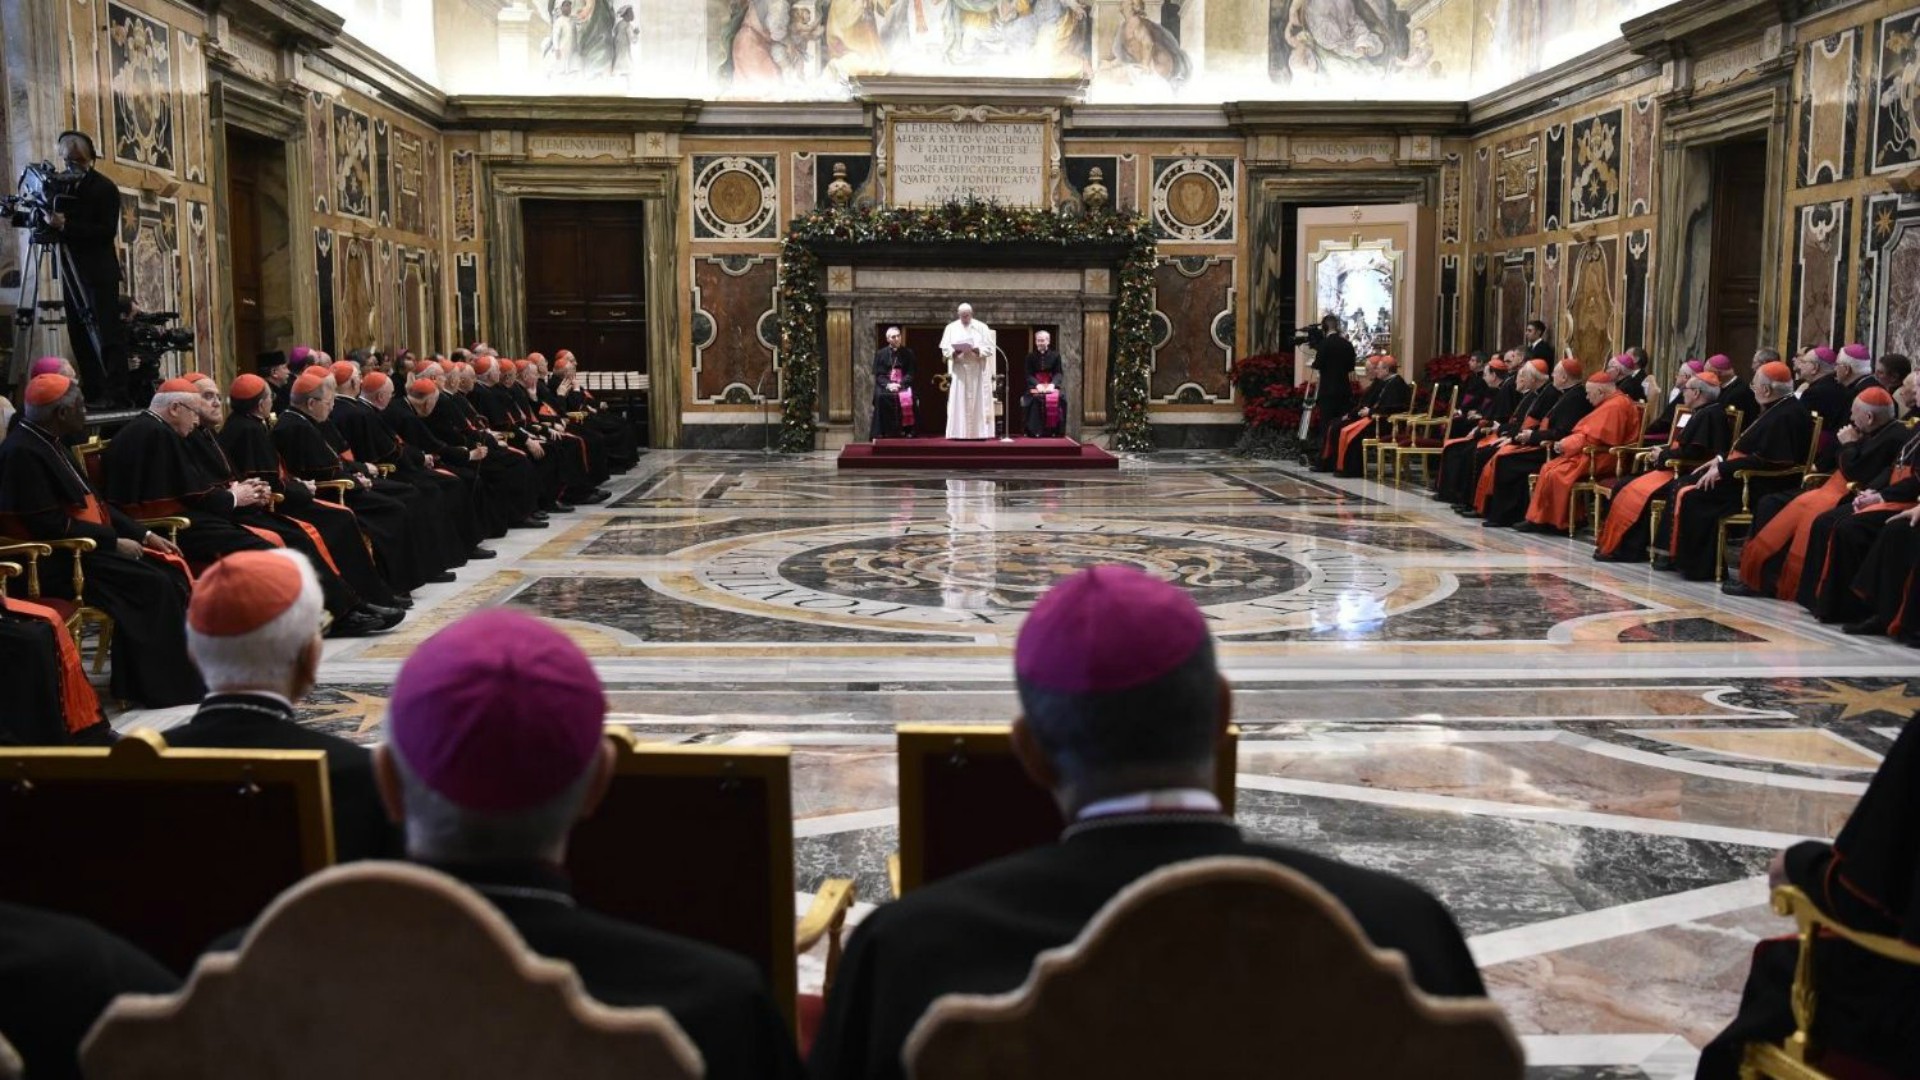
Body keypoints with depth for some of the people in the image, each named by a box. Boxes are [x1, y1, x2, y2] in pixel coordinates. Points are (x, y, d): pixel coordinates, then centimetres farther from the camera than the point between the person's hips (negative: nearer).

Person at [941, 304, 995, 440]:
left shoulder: (982, 327, 6)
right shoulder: (951, 327, 8)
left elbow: (989, 348, 1)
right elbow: (945, 348, 4)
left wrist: (977, 350, -17)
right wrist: (954, 352, -16)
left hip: (977, 370, 0)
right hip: (958, 369, 0)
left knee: (978, 401, -2)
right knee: (958, 401, -4)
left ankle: (980, 432, 0)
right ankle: (959, 432, -3)